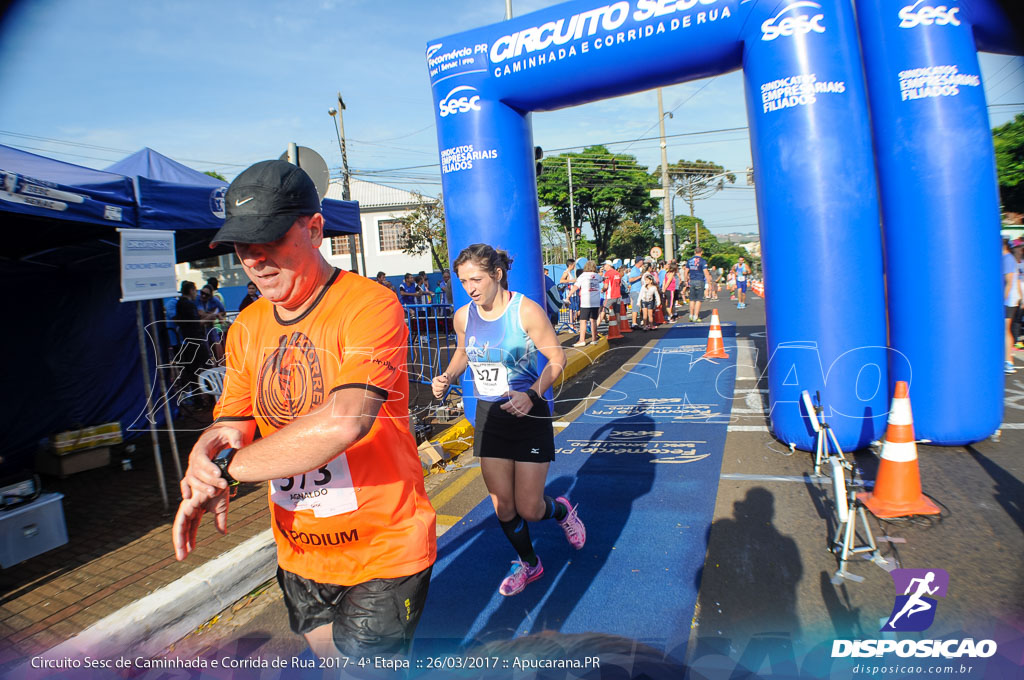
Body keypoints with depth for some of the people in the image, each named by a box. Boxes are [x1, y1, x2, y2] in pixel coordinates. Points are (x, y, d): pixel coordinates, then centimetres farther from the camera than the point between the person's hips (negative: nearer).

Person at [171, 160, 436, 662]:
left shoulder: (370, 305, -20)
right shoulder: (247, 327, 4)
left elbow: (343, 422, -32)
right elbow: (229, 424, 6)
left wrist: (227, 466, -22)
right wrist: (201, 468, -17)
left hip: (383, 551, -7)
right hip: (298, 555, 7)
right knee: (330, 658, 24)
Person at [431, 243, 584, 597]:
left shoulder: (527, 310, -16)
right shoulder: (464, 316, -2)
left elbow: (556, 359, -11)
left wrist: (531, 395, -26)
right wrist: (447, 377, -2)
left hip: (528, 415, -4)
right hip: (488, 416, 4)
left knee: (529, 509, -1)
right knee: (502, 506, 10)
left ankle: (562, 510, 37)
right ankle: (528, 564, 38)